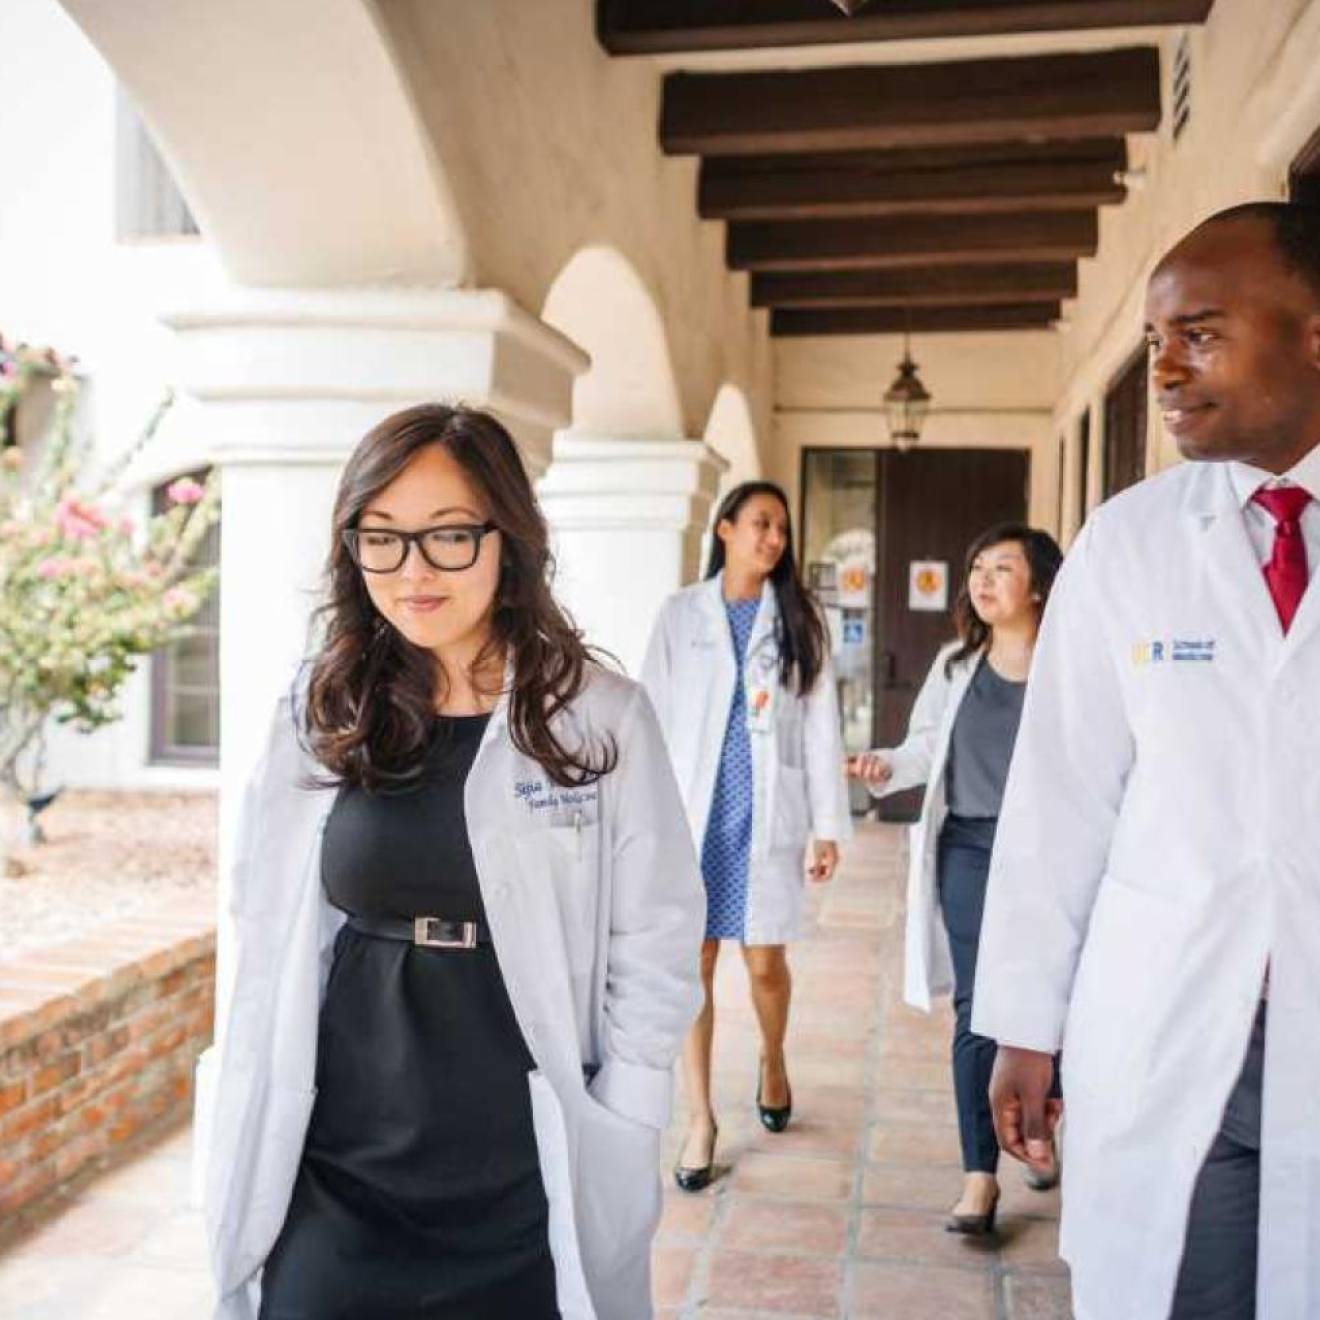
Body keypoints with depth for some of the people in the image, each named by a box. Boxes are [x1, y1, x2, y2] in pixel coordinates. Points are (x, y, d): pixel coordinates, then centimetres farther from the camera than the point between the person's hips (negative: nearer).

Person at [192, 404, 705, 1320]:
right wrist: (254, 1150, 5)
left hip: (532, 1182, -1)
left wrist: (613, 1144, -6)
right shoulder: (318, 717, 0)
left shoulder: (603, 717, -8)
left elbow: (654, 948, -4)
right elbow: (272, 942, 7)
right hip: (334, 1176, 2)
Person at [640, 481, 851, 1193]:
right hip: (694, 811, 0)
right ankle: (700, 1119, 17)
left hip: (767, 815, 0)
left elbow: (820, 727, 4)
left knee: (765, 963, 5)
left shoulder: (798, 620, 6)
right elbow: (655, 718, 3)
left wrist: (828, 825, 1)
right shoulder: (681, 613, 4)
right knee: (695, 963, 3)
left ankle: (773, 1062, 37)